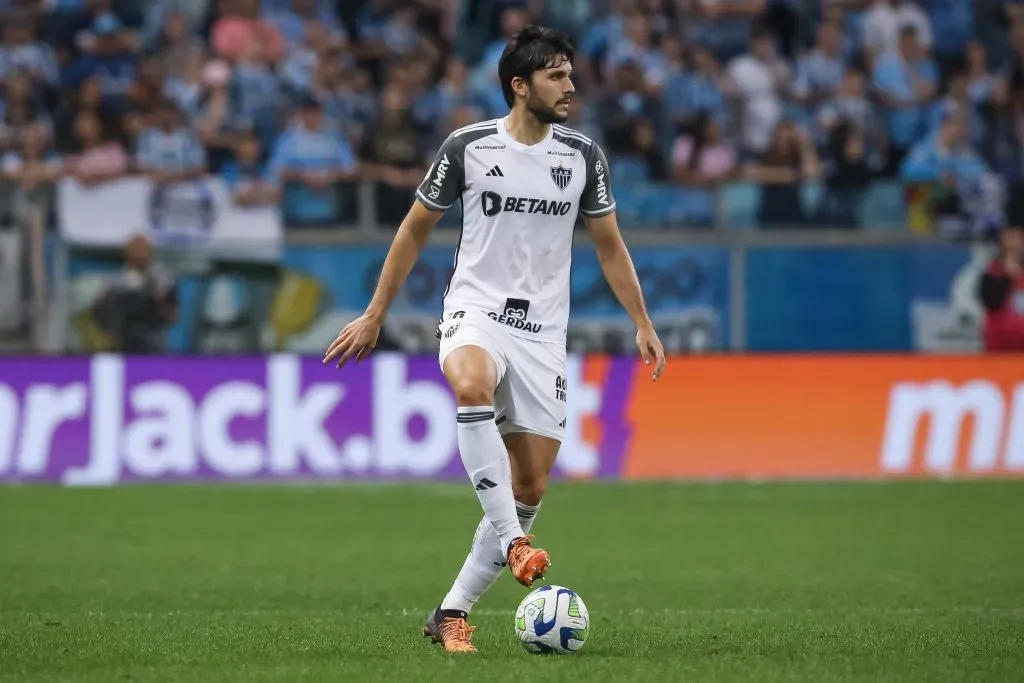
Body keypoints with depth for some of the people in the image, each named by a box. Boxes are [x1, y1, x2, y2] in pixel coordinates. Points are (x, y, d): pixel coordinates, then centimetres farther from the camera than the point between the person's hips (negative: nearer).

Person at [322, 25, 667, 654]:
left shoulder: (583, 156, 3)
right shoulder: (468, 147, -3)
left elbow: (609, 246, 15)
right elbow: (416, 230, 7)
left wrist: (643, 324, 7)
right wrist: (374, 316, 8)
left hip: (544, 334, 3)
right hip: (475, 313, -3)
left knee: (530, 487, -2)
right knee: (471, 385, -40)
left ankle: (452, 614, 9)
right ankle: (513, 542, -40)